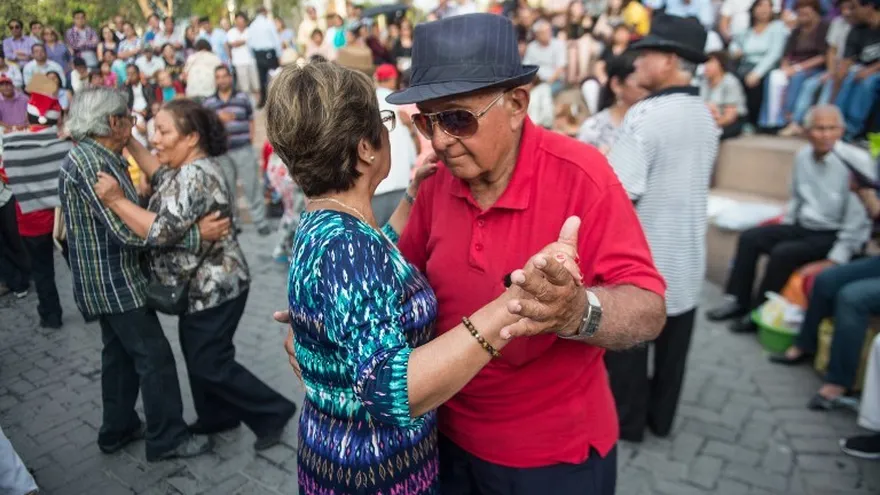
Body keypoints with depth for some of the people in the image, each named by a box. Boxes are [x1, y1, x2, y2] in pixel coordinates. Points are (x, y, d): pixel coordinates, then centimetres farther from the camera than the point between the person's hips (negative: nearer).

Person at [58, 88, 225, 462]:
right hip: (112, 280, -10)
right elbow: (127, 231, -28)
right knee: (155, 356, -2)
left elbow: (127, 217, 11)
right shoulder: (88, 162, -22)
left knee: (120, 354, 19)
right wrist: (196, 235, -29)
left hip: (111, 279, 10)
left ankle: (118, 430, 32)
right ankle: (167, 438, 10)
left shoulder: (98, 157, 9)